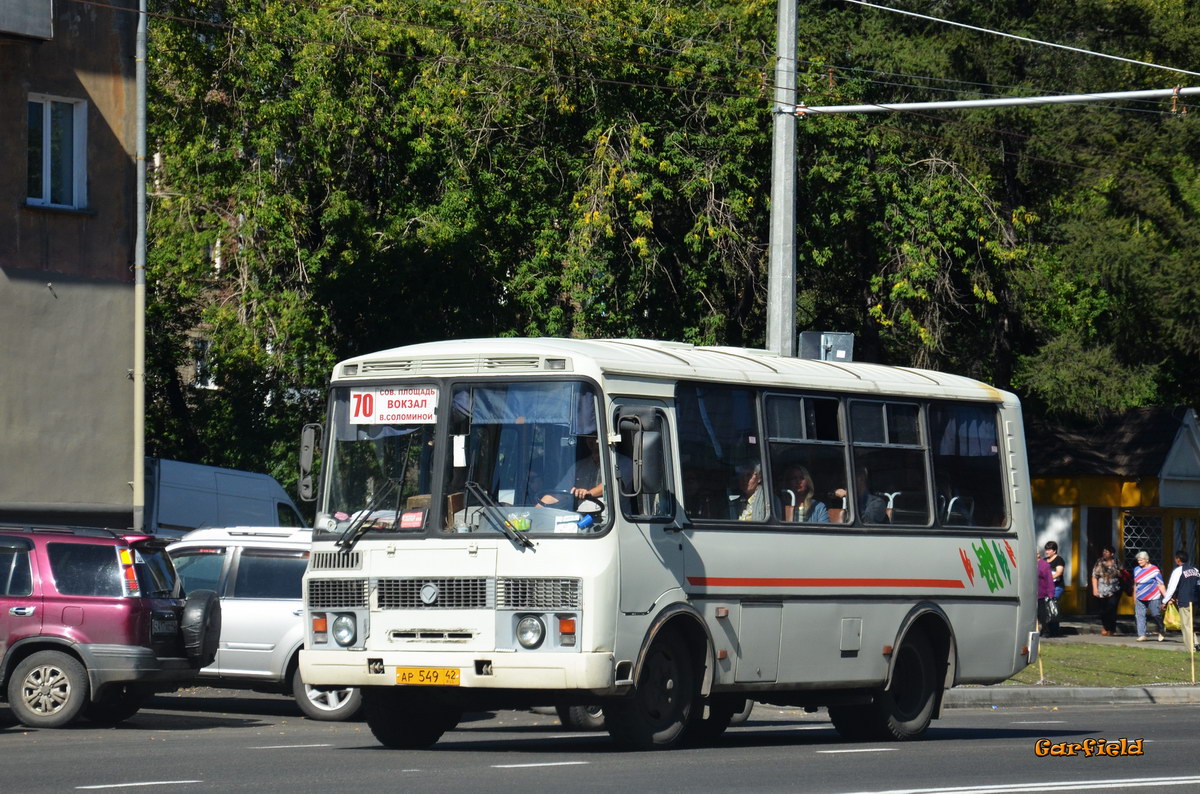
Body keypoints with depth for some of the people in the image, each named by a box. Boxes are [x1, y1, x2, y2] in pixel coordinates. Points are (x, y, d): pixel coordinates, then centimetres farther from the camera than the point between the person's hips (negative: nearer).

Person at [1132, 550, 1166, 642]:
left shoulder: (1154, 570, -7)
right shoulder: (1136, 570, 9)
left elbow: (1160, 584, -5)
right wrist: (1134, 598, 20)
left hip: (1153, 598, -5)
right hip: (1140, 598, 5)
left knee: (1156, 615, -1)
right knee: (1139, 615, -6)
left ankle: (1161, 633, 22)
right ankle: (1142, 635, -6)